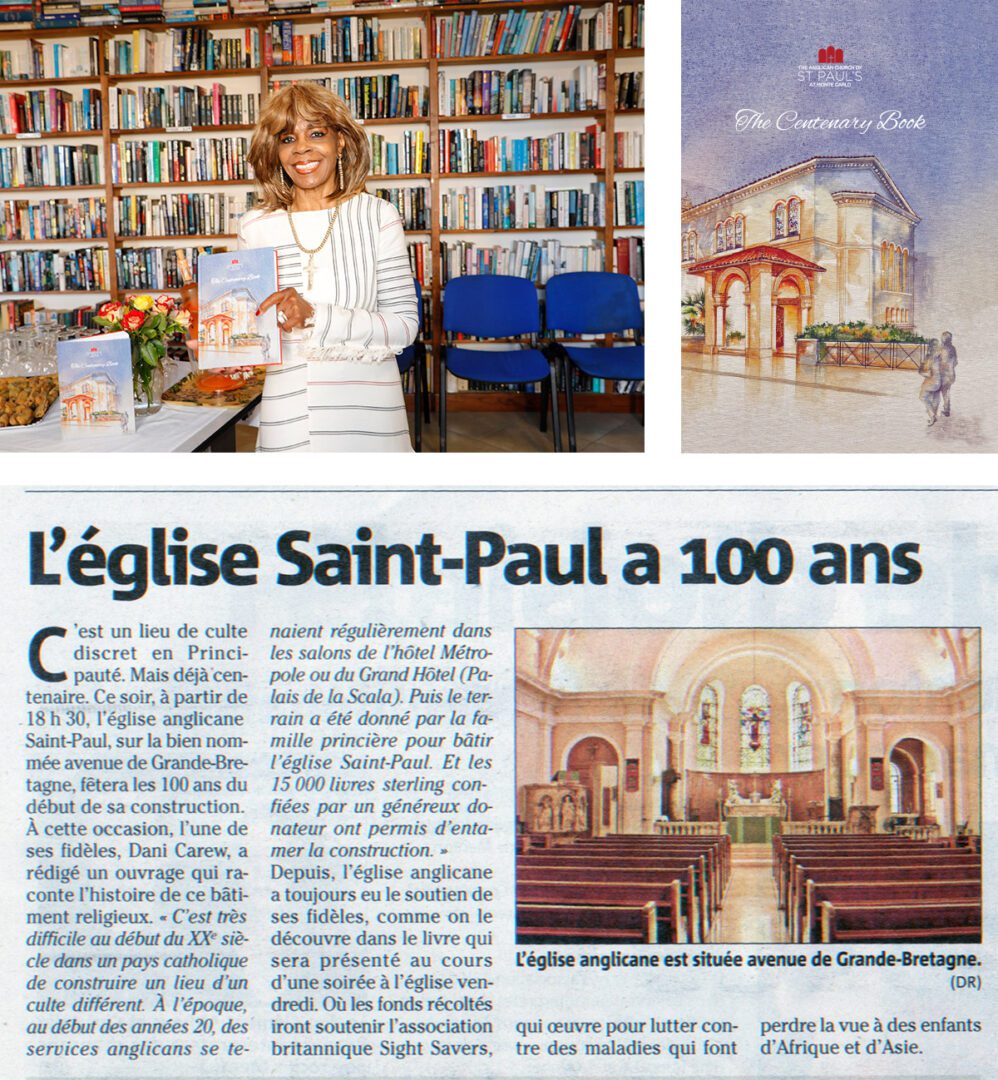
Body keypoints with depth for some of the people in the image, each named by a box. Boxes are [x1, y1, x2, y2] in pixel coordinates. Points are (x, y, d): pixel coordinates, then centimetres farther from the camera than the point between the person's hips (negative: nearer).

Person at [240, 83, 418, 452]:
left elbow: (404, 325, -10)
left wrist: (316, 317, -21)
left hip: (369, 410, -1)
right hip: (289, 415, 1)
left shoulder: (377, 216, -4)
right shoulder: (256, 227, 1)